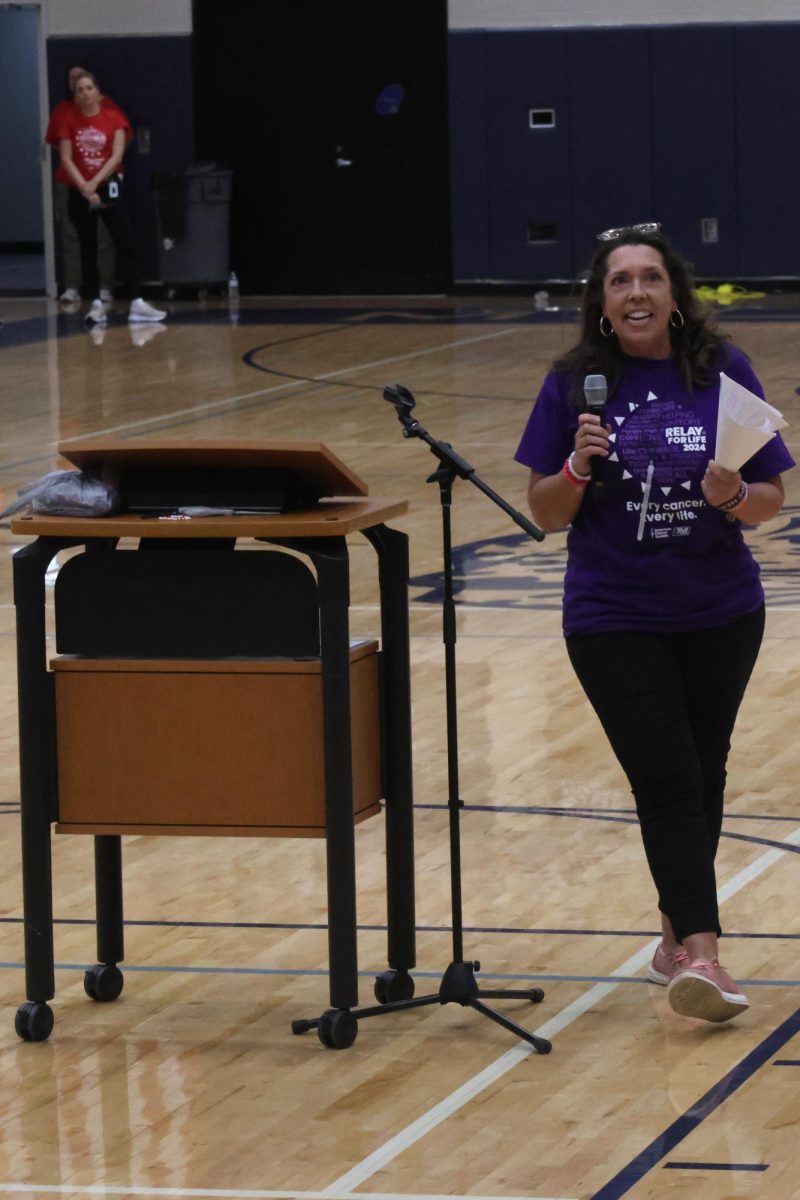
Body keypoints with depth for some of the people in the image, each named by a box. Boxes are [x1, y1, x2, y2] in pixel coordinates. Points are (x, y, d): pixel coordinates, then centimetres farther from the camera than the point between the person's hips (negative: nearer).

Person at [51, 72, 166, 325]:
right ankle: (97, 304, 12)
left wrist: (95, 182, -20)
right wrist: (84, 187, -19)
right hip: (79, 192, 1)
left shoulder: (114, 119, -2)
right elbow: (66, 159, -6)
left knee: (126, 245, -9)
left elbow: (117, 155, -9)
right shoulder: (68, 121, -1)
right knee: (88, 249, 6)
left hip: (108, 187, -1)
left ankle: (136, 304, -12)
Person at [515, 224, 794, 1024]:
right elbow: (546, 514, 0)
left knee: (702, 777, 14)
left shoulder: (723, 372, -3)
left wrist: (734, 498, -21)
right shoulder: (575, 384, -4)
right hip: (614, 619, -2)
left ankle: (678, 939, 30)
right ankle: (702, 956, -18)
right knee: (668, 779, -11)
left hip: (719, 616, 2)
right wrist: (578, 468, -19)